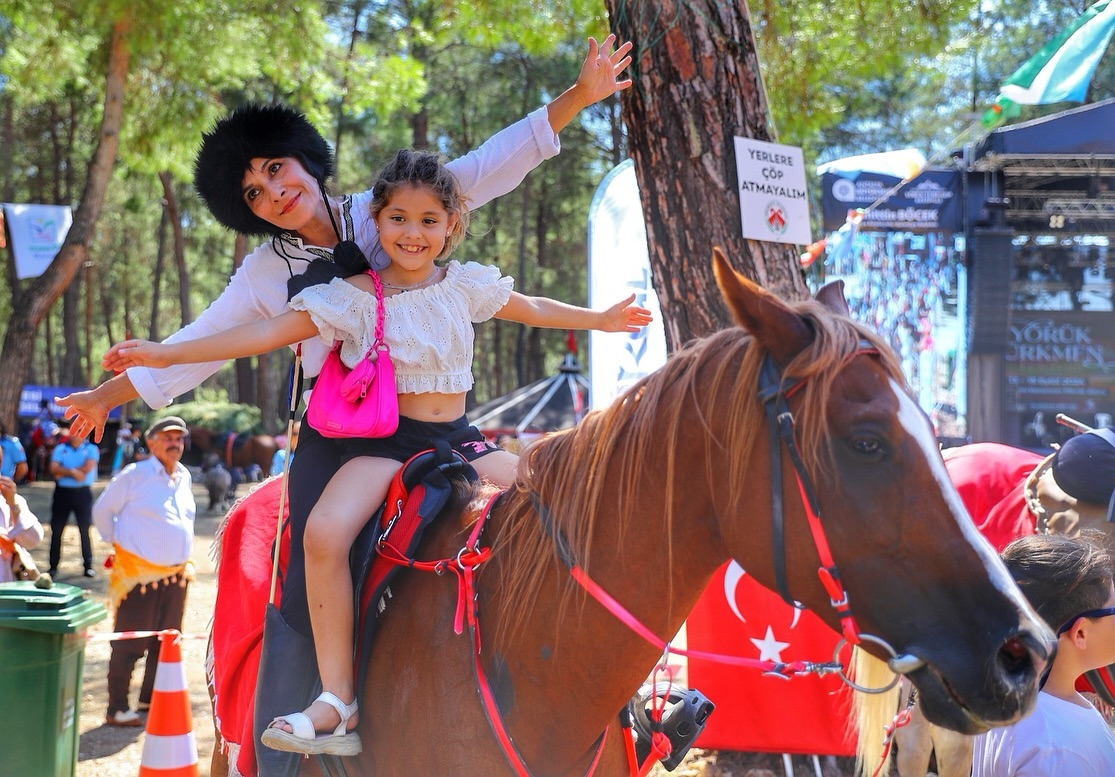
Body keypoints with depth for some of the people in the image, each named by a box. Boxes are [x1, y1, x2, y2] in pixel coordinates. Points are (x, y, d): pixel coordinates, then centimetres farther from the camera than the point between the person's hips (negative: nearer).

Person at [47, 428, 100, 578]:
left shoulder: (91, 449, 1)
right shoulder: (60, 449, 7)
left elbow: (87, 467, -14)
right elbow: (54, 469, -5)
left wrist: (63, 472, -9)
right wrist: (73, 472, -18)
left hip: (82, 492, -2)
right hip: (62, 492, 2)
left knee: (85, 530, 1)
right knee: (56, 530, 3)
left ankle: (88, 565, 7)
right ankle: (53, 566, 8)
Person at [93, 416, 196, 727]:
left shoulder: (184, 477, 11)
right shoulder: (134, 475, -7)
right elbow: (102, 509, 2)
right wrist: (116, 541, 4)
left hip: (177, 574, 6)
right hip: (139, 573, -6)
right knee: (129, 643, -3)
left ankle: (150, 699, 25)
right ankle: (117, 708, 3)